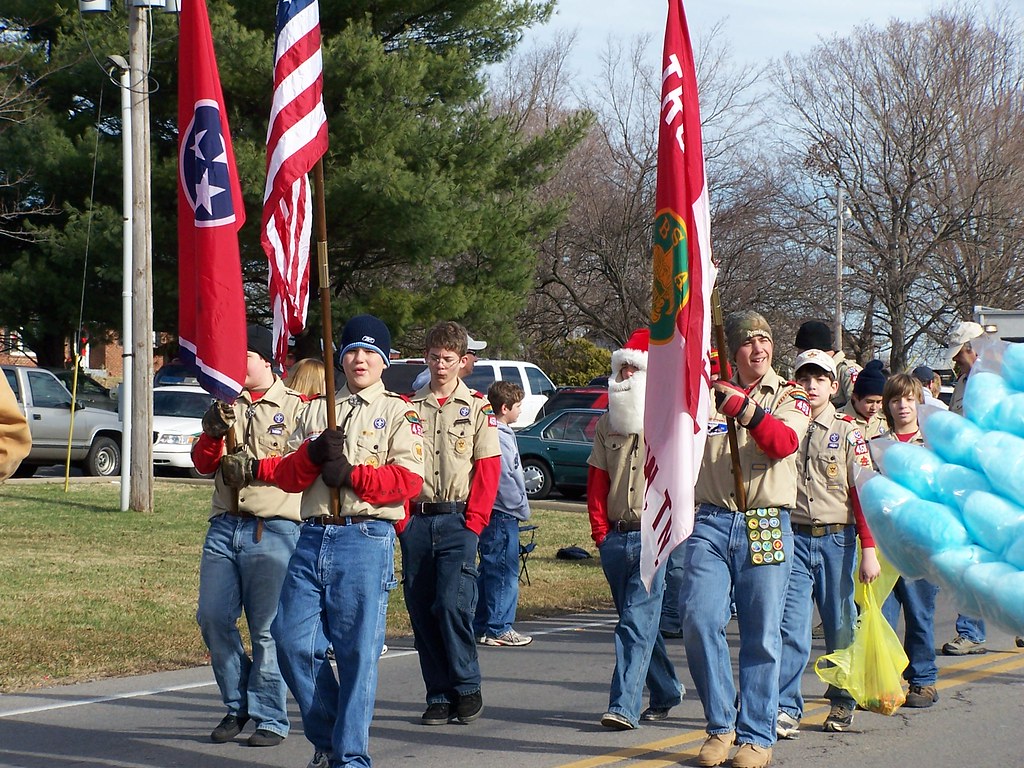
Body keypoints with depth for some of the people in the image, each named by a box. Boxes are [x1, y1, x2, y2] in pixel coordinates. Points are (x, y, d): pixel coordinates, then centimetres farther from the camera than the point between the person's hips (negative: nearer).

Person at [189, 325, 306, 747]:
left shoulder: (295, 407, 2)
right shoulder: (226, 406, 18)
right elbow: (203, 463, 12)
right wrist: (213, 432, -7)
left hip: (274, 530, -5)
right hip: (224, 526, 5)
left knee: (267, 628, -4)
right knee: (212, 617, 0)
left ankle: (269, 719, 4)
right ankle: (237, 707, 16)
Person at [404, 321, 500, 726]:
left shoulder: (477, 407, 4)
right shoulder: (410, 407, 10)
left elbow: (488, 469, 0)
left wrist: (474, 522, -8)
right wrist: (403, 518, -2)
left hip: (457, 520, -3)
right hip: (416, 521, 3)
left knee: (452, 603, -15)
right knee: (421, 609, 3)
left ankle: (467, 688, 0)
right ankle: (439, 696, 11)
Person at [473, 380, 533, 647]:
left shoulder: (503, 433, 15)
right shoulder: (499, 437, -16)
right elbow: (504, 479, -19)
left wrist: (520, 506, 18)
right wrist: (522, 508, -11)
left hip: (498, 514, 10)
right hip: (502, 514, -10)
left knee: (489, 571, 14)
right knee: (504, 572, -5)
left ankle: (480, 626, 19)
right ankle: (498, 629, -2)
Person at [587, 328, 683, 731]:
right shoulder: (607, 423, 14)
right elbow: (596, 479, 14)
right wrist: (600, 528, 6)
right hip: (616, 537, 6)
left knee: (637, 622, -13)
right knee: (639, 622, 14)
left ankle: (624, 706, -18)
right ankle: (665, 693, 29)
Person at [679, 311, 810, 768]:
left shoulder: (790, 397, 8)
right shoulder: (710, 391, 14)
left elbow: (783, 443, -13)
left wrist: (745, 409, -28)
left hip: (766, 527, -1)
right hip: (710, 521, 1)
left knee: (761, 635, 0)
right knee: (699, 620, -10)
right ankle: (721, 725, 5)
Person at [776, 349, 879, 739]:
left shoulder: (847, 433, 2)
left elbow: (863, 492, -1)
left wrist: (869, 550, -7)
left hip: (836, 539, 0)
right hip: (794, 537, 0)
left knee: (840, 625, 9)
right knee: (792, 626, -8)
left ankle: (843, 703, 25)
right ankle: (786, 710, -7)